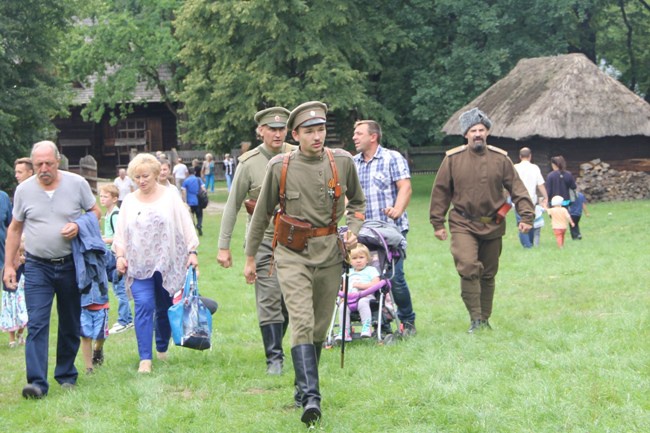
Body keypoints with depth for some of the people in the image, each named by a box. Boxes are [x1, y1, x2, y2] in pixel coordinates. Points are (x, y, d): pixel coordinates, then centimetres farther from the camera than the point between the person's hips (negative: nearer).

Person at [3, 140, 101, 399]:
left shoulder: (77, 184, -3)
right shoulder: (24, 190, 0)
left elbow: (95, 212, 7)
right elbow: (15, 229, 8)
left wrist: (79, 227, -14)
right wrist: (8, 265, 6)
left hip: (71, 264, 1)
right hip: (37, 266, -1)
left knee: (70, 324, 10)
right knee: (36, 324, -11)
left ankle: (66, 374, 25)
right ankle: (37, 382, -15)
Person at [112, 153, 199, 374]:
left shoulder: (170, 198, 4)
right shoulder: (129, 201, 8)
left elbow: (186, 226, 3)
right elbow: (120, 233, 10)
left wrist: (192, 252, -4)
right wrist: (120, 255, -2)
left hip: (168, 264, 0)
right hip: (139, 265, 0)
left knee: (165, 309, 9)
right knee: (144, 307, -13)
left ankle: (162, 348, 30)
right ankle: (145, 359, -16)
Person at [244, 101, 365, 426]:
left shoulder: (342, 162, -2)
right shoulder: (280, 167, -7)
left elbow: (357, 201, 17)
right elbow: (261, 214, 5)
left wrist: (353, 230, -2)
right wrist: (250, 258, 9)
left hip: (330, 254, 3)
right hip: (293, 255, -3)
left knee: (320, 326, 11)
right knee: (302, 323, -17)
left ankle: (302, 386, 30)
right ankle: (311, 397, -23)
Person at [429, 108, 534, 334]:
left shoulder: (500, 159, 1)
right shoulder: (453, 159, -3)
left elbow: (517, 188, 3)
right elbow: (440, 191, 3)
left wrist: (526, 215, -7)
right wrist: (437, 223, 2)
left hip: (492, 226, 2)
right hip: (463, 225, -2)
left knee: (488, 274, 11)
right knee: (468, 268, -20)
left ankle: (485, 319, 25)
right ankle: (475, 319, -12)